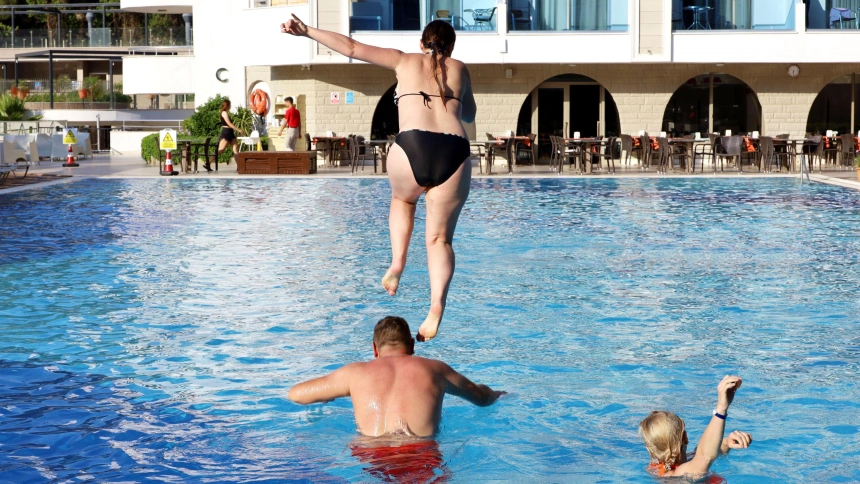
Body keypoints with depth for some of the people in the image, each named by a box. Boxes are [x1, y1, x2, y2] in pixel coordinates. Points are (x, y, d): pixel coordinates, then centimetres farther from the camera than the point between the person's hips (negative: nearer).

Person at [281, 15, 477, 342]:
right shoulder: (459, 69, 24)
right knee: (440, 238, 10)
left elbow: (352, 48, 17)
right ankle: (436, 307, -10)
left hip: (412, 146, -1)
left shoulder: (404, 61, 20)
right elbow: (469, 116, 37)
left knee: (402, 199, 35)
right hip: (454, 153, 1)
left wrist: (307, 32, 20)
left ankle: (397, 262, 16)